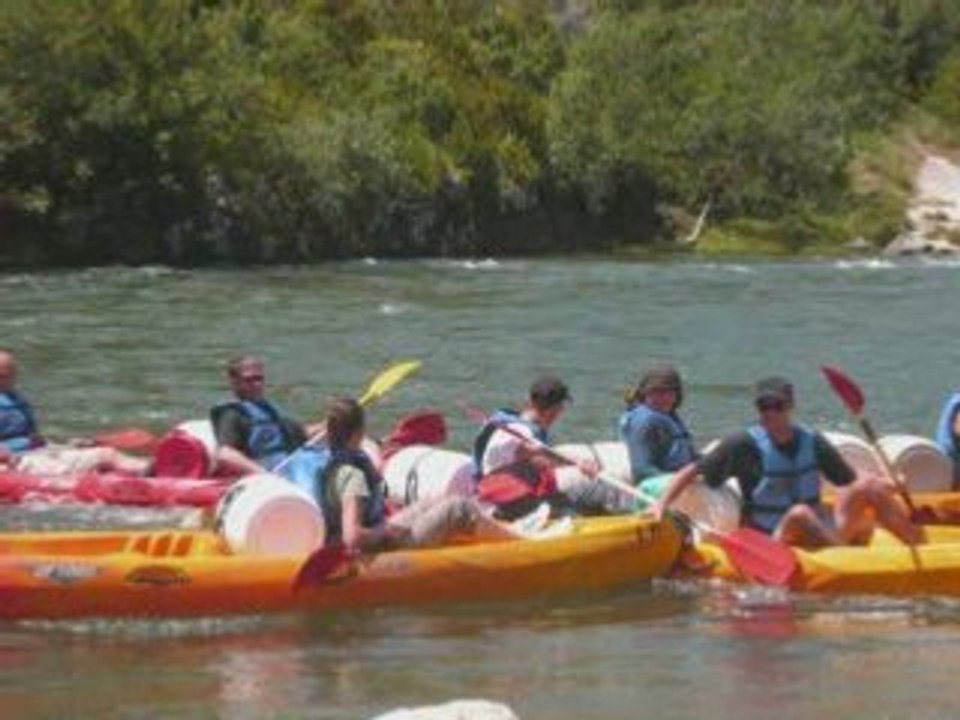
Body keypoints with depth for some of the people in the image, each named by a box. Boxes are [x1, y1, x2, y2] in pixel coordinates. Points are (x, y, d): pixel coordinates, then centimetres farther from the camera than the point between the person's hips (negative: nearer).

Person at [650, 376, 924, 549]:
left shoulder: (812, 443, 7)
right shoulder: (745, 446, -4)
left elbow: (851, 482, 13)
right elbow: (691, 472, -1)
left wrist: (885, 487, -6)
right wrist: (662, 505, -15)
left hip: (825, 535, 4)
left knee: (869, 487, -15)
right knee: (800, 514, -37)